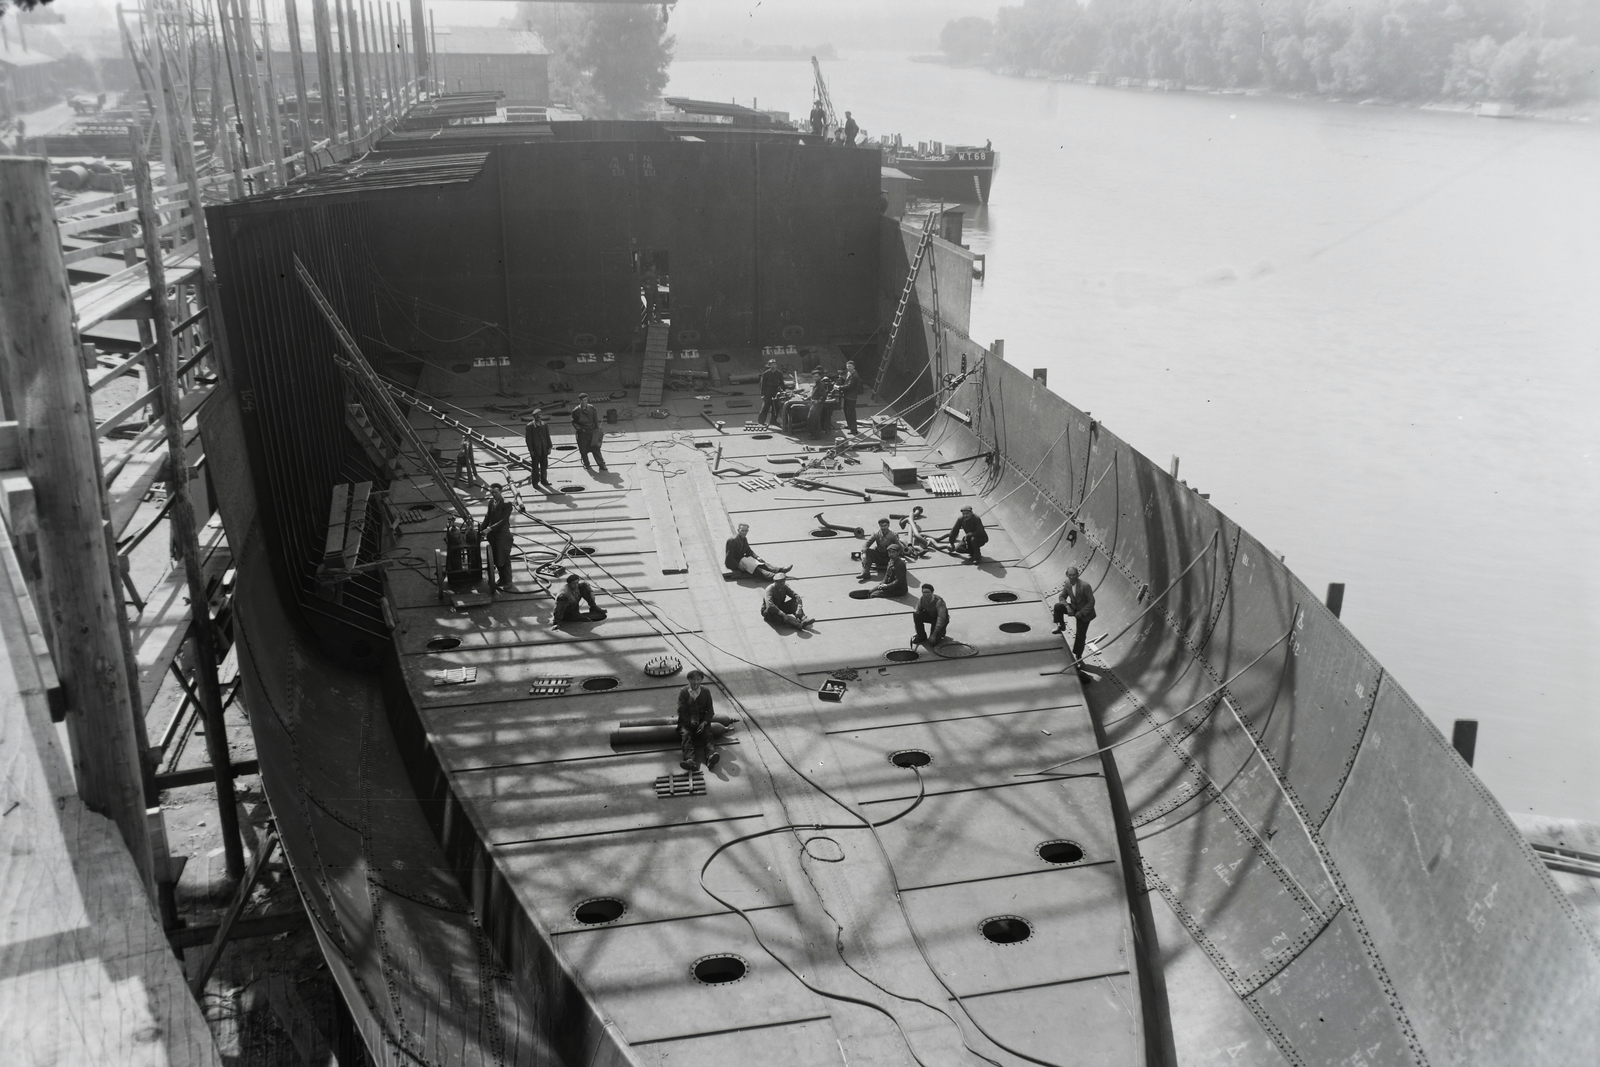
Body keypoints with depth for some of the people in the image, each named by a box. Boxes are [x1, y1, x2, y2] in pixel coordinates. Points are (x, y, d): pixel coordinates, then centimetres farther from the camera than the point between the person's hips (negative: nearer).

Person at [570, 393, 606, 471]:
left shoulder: (591, 408, -2)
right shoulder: (576, 411, -9)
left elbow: (595, 420, 7)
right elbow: (573, 422, 1)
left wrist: (597, 429, 3)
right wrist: (579, 428, -13)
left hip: (592, 432, 1)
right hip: (582, 433, -1)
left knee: (595, 448, 1)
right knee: (583, 450, 7)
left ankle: (601, 464, 12)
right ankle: (587, 465, 26)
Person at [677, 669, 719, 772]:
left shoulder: (706, 691, 7)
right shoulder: (683, 692, 3)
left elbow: (710, 710, 7)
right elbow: (681, 711, -2)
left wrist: (704, 722, -11)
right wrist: (690, 721, -19)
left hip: (702, 721, 1)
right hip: (686, 721, -1)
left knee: (708, 734, -28)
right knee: (686, 735, -30)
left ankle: (711, 756, -55)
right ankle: (690, 760, -54)